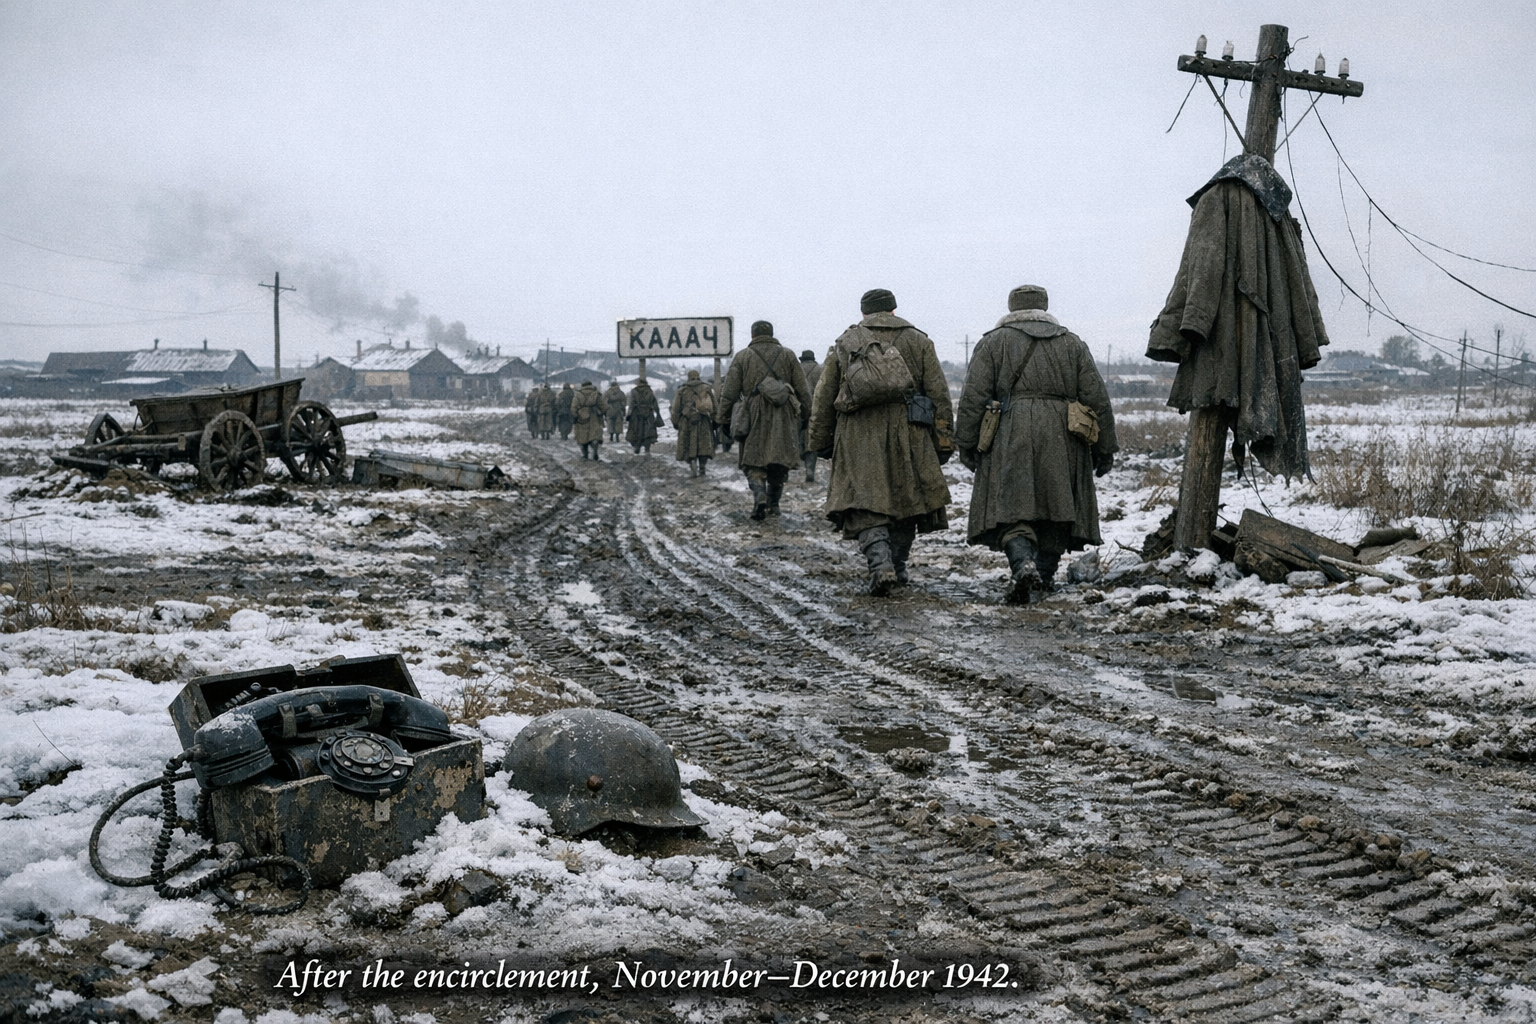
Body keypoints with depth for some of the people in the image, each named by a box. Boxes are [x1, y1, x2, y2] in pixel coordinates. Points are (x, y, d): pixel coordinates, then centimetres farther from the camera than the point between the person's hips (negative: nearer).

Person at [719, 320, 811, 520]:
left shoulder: (741, 358, 5)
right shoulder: (788, 355, 11)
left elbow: (729, 393, 3)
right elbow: (802, 390, 9)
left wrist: (725, 419, 10)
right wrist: (805, 414, 17)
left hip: (754, 418, -2)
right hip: (784, 419, 2)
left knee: (753, 462, 3)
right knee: (780, 462, 13)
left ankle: (759, 493, -21)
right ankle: (773, 504, 16)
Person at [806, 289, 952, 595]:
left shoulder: (845, 343, 13)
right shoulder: (918, 341, 11)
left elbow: (823, 398, 11)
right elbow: (939, 394, 6)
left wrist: (820, 442, 17)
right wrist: (942, 441, 9)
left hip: (858, 438, 0)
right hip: (907, 433, 1)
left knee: (866, 505, -2)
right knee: (907, 500, 15)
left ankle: (880, 564, -21)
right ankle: (898, 566, 22)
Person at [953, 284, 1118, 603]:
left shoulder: (993, 342, 8)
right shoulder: (1073, 344, 15)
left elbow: (973, 398, 0)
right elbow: (1097, 400, 12)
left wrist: (966, 444, 6)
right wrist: (1103, 449, 18)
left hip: (1010, 439, -2)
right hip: (1062, 442, 2)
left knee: (1011, 509, -4)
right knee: (1056, 507, 13)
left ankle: (1023, 564, -27)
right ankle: (1044, 576, 18)